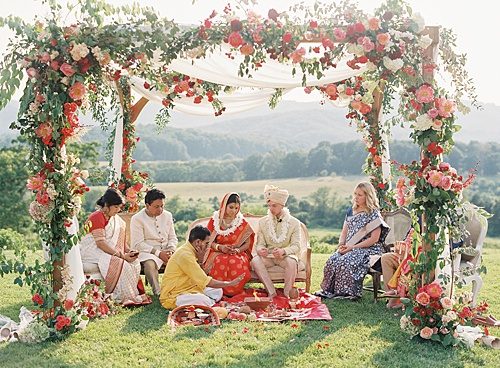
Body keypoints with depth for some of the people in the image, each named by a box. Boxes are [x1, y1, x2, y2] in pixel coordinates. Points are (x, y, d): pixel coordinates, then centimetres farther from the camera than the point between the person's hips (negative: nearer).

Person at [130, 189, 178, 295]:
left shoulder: (167, 215, 12)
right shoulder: (137, 219, -5)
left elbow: (172, 237, 15)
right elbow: (138, 244, -12)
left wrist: (170, 250, -8)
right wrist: (158, 253, -20)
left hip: (165, 251, 4)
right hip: (146, 252, -4)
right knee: (150, 263, -39)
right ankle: (158, 292, -33)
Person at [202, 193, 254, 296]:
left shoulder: (242, 222, 6)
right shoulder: (215, 220, 5)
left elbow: (247, 243, 6)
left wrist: (237, 250, -15)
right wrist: (220, 247, -16)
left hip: (238, 254, 0)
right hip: (217, 253, 0)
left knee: (236, 263, -36)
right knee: (220, 262, -37)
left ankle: (234, 292, -19)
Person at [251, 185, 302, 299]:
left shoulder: (294, 223, 0)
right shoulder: (263, 222, 8)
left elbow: (296, 246, -8)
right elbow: (259, 243, 4)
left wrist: (283, 251, -29)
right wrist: (260, 250, -22)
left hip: (286, 256, -2)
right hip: (268, 256, 2)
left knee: (291, 261, -37)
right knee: (255, 260, -30)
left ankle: (287, 293, -20)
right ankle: (271, 292, -26)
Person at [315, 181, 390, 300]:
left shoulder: (374, 214, -4)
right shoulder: (351, 211, 17)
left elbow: (374, 239, -12)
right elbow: (344, 232, 21)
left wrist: (353, 247, -16)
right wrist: (341, 244, -2)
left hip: (368, 249, -6)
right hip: (349, 248, 6)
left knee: (345, 262, -33)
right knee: (332, 260, -23)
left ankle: (347, 292, -22)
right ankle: (328, 290, -19)